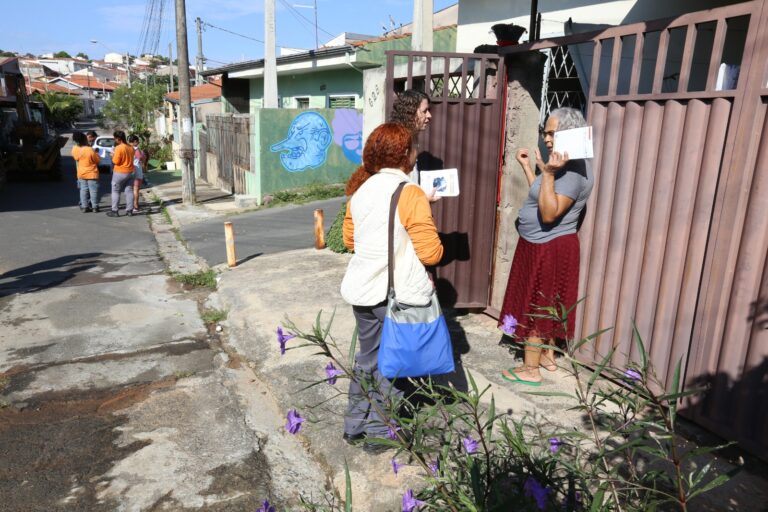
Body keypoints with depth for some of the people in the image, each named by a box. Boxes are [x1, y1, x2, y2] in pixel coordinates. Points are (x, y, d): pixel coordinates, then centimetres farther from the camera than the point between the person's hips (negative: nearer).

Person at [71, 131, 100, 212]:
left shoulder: (75, 149, -7)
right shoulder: (90, 150, -23)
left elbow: (76, 157, 10)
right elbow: (98, 160, -11)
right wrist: (95, 153, 4)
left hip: (81, 173, 5)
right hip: (91, 173, -5)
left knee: (83, 190, 11)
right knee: (93, 190, 4)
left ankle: (84, 206, 12)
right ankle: (95, 207, 7)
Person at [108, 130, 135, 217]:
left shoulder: (119, 148, -17)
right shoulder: (131, 147, 5)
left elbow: (116, 161, -19)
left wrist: (113, 156, 0)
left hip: (119, 173, -6)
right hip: (130, 172, 6)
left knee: (116, 192, 4)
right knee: (129, 191, 8)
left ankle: (115, 211, 6)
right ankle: (129, 210, 10)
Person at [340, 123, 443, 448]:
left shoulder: (360, 190, 5)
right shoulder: (410, 194, -16)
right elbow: (430, 252, -16)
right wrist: (436, 245, 5)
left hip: (363, 289, 6)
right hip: (397, 294, -6)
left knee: (367, 356, 20)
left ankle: (355, 425, 33)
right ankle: (379, 433, 24)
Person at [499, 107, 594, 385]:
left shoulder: (574, 169, -23)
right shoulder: (565, 163, 10)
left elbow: (549, 213, -29)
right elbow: (543, 197, 16)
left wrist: (548, 173, -36)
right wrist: (527, 166, 17)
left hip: (548, 249, -11)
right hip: (545, 246, 11)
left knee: (535, 307, -1)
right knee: (544, 305, 19)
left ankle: (530, 369, 10)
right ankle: (547, 356, 32)